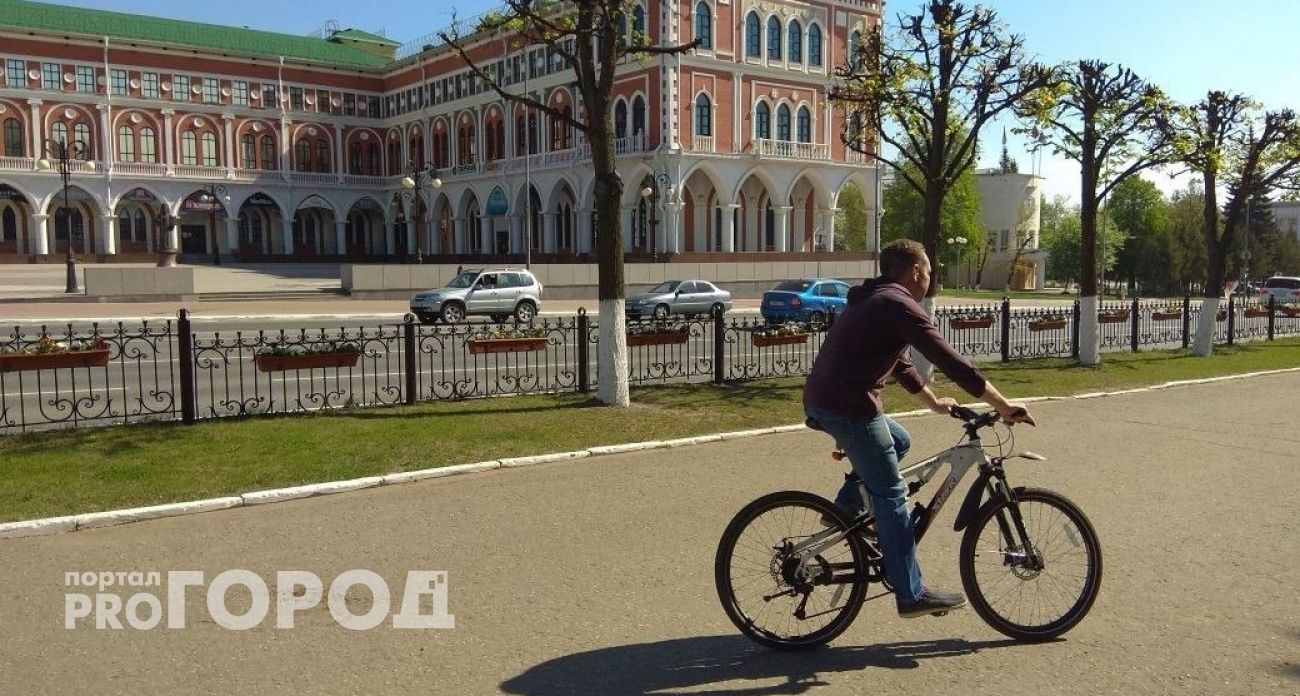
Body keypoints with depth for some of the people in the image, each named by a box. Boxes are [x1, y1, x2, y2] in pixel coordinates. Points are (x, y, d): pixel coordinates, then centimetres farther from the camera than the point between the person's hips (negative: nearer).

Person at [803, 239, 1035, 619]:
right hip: (847, 406, -10)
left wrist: (933, 402, 36)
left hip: (821, 401, 10)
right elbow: (951, 362, -14)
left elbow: (899, 364, 31)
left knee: (899, 441, 26)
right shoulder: (899, 305, -9)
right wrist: (1005, 407, -10)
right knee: (891, 495, -2)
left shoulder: (873, 301, 21)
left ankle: (844, 510, 20)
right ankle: (912, 594, 5)